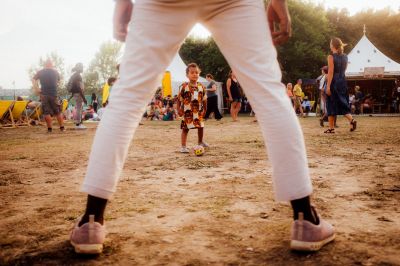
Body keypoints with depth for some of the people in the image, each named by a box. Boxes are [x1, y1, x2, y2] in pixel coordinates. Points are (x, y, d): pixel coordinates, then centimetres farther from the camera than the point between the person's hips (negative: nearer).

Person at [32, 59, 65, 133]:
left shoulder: (40, 72, 4)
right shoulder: (56, 72, 8)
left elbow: (33, 80, -4)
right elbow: (58, 81, 18)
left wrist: (37, 89, -4)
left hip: (44, 94, -1)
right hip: (54, 94, 1)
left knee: (46, 112, 3)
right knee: (58, 111, 9)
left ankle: (50, 128, 1)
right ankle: (62, 127, 10)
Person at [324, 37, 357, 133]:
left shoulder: (331, 57, -10)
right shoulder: (345, 56, 9)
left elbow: (331, 72, -15)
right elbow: (343, 70, 15)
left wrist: (328, 86, -16)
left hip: (334, 82, -6)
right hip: (342, 81, 6)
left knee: (331, 105, 2)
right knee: (342, 103, 12)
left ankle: (331, 128, 6)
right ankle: (351, 120, -11)